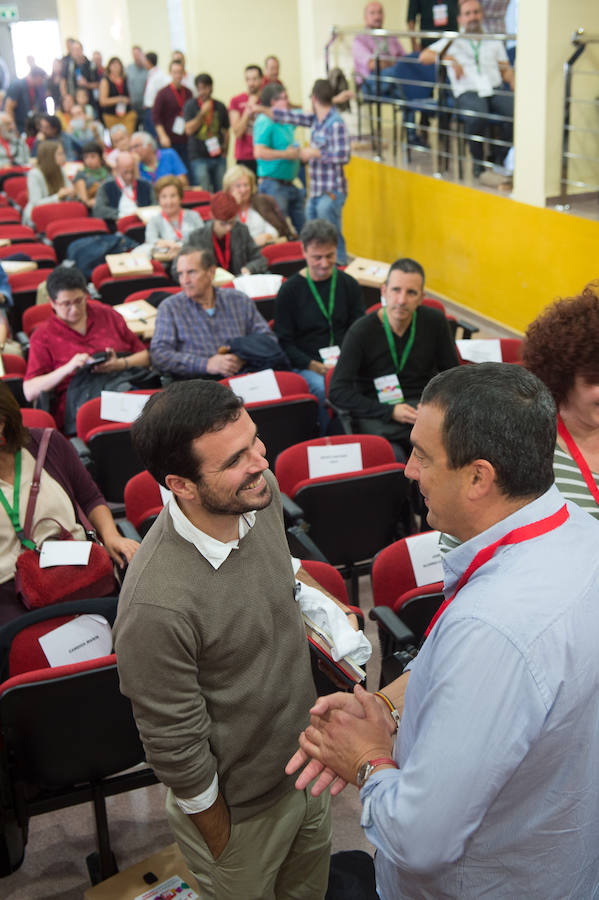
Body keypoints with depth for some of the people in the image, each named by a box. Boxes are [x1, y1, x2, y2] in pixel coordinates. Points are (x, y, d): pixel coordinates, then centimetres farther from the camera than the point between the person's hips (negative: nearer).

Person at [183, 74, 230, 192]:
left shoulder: (220, 107, 10)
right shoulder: (190, 105, 2)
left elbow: (226, 131, 16)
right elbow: (189, 130, -8)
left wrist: (225, 151, 7)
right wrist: (202, 112, -15)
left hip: (218, 157, 3)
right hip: (199, 157, -3)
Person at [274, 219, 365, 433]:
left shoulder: (349, 284, 12)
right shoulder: (289, 290, 3)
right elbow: (284, 342, 0)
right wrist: (312, 365, -15)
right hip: (306, 365, -2)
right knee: (325, 389, -36)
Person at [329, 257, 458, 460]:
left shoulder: (435, 321, 4)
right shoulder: (361, 331, -6)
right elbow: (337, 391, -10)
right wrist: (390, 412, -17)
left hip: (423, 405, 4)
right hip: (376, 412, -3)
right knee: (392, 457, -38)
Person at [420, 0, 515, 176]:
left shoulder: (494, 42, 26)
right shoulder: (452, 41, 19)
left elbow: (506, 70, 21)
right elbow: (424, 56, 8)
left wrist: (517, 88, 2)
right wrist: (449, 59, -6)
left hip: (495, 90, 3)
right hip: (468, 92, -3)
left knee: (516, 111, -30)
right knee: (478, 117, -38)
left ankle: (499, 157, -7)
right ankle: (478, 160, -13)